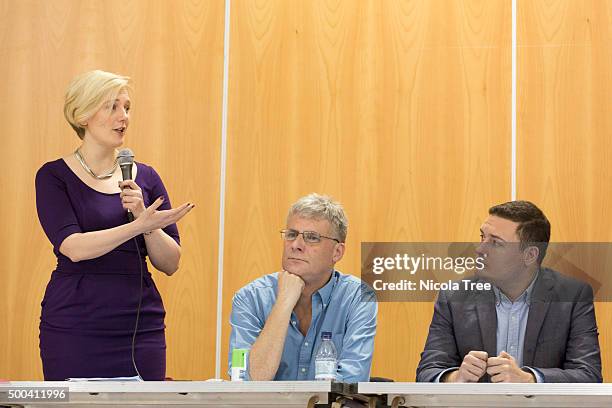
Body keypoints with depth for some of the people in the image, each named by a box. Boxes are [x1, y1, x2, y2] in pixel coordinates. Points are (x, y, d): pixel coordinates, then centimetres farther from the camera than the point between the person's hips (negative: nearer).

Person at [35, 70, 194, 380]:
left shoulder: (145, 177, 10)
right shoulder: (55, 177, -1)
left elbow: (170, 264, 5)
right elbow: (73, 247, -17)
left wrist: (144, 217, -11)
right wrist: (139, 225, -27)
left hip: (140, 328, 3)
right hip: (74, 328, -3)